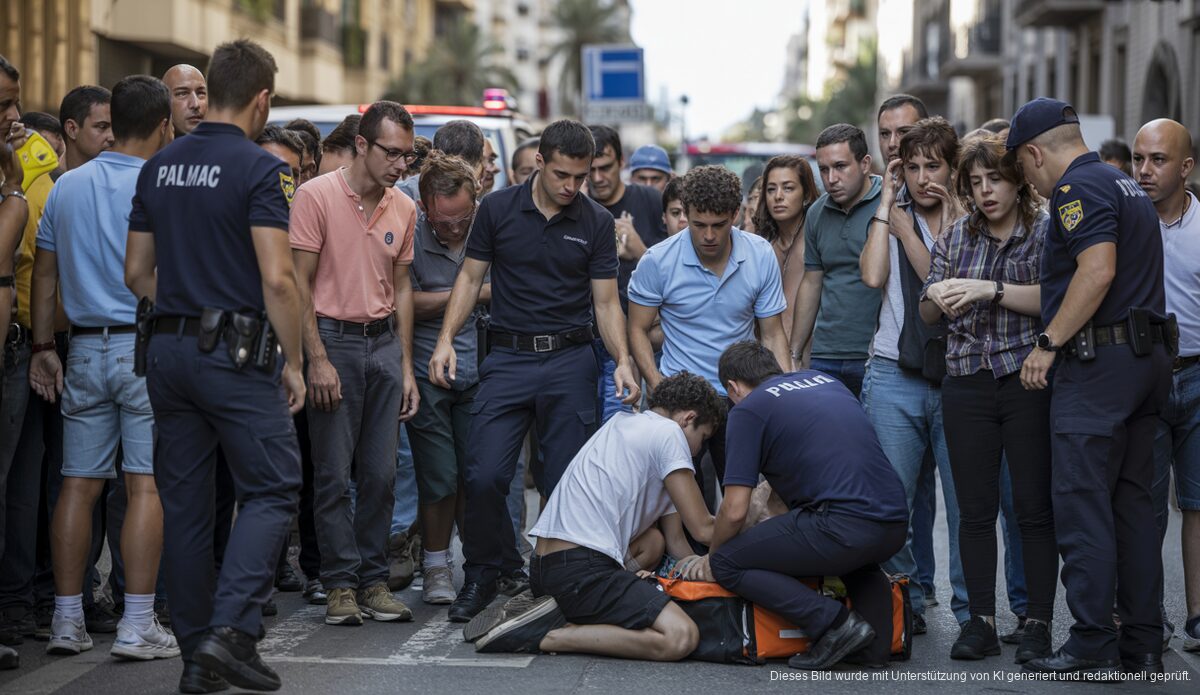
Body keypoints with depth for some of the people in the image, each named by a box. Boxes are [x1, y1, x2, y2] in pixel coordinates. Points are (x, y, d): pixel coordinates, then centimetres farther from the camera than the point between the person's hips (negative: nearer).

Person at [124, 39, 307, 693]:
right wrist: (293, 362, -8)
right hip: (236, 354, -6)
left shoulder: (159, 166, 10)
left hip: (168, 347, 7)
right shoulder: (259, 168, -10)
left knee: (184, 501, 9)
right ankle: (232, 628, -14)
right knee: (271, 488, 1)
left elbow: (137, 271, 14)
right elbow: (276, 278, -16)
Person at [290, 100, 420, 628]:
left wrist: (407, 367, 11)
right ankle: (341, 583, 5)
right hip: (333, 340, -5)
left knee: (381, 473, 5)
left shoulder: (404, 209, 9)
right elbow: (299, 283, -8)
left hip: (384, 343, 5)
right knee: (333, 473, -2)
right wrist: (318, 360, -14)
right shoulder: (316, 196, -8)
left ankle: (374, 579, 13)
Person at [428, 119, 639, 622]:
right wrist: (446, 339, -5)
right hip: (508, 357, 0)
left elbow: (605, 301, 4)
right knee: (483, 476, -10)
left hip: (571, 360, 0)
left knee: (566, 482, 0)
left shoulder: (597, 223, 3)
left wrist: (623, 361, -10)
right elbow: (470, 277, 7)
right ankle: (485, 572, 11)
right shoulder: (498, 209, 3)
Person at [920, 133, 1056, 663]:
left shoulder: (1046, 231, 1)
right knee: (975, 508, 4)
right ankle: (981, 622, 10)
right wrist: (938, 298, -8)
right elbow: (927, 315, 14)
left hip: (1029, 381, -4)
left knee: (1034, 507, -3)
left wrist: (991, 290, -21)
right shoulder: (956, 237, 13)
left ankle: (1037, 624, 3)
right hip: (967, 384, 4)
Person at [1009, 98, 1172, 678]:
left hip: (1098, 362, -10)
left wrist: (1048, 343, -16)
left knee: (1082, 505, -6)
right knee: (1133, 503, 11)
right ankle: (1143, 643, 13)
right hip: (1148, 355, 10)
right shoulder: (1126, 186, 20)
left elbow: (1098, 271, -22)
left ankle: (1092, 646, -6)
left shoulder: (1077, 188, -10)